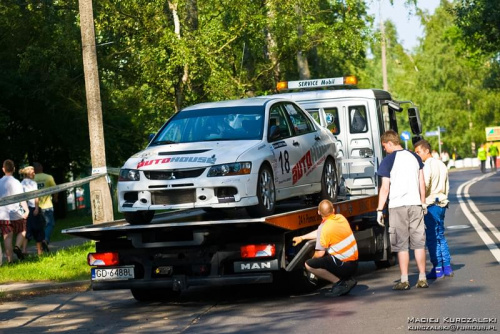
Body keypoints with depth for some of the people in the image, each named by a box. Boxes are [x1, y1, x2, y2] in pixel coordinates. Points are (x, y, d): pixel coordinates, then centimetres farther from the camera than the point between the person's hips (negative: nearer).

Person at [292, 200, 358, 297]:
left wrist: (313, 257, 12)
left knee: (309, 265, -5)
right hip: (354, 264, 8)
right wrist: (302, 238, 29)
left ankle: (338, 282, -6)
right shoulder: (340, 218, 7)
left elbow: (320, 253, -11)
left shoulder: (325, 228, -16)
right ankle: (347, 279, 13)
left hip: (343, 265, -8)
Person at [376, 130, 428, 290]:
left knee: (401, 245, 0)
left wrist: (379, 210, -2)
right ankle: (422, 279, 10)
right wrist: (423, 203, 21)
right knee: (419, 243, 9)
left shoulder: (388, 161, -7)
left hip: (397, 206, -4)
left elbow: (385, 188, -8)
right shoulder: (415, 157, 9)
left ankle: (404, 281, 0)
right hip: (415, 204, 4)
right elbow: (422, 184, 12)